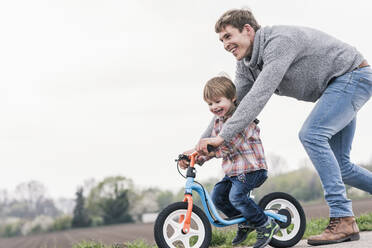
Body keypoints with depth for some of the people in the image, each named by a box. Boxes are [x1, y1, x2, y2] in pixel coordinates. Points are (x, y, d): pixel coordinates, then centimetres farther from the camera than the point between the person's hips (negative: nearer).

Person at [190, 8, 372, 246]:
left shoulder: (279, 41, -29)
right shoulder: (246, 65, 1)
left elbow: (259, 97, -37)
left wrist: (222, 136, -40)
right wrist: (201, 146, -4)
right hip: (337, 86, 10)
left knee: (311, 135, -25)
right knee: (338, 165, 7)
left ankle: (343, 220, -22)